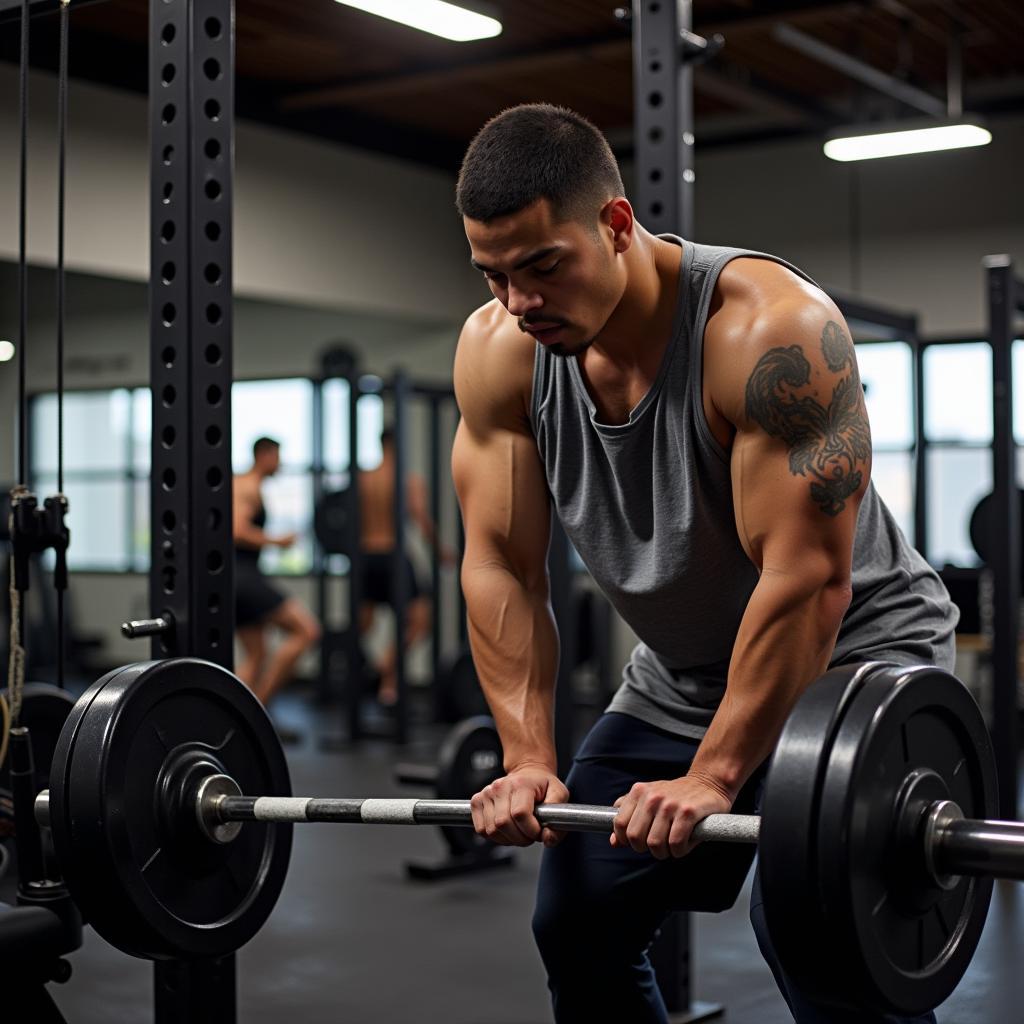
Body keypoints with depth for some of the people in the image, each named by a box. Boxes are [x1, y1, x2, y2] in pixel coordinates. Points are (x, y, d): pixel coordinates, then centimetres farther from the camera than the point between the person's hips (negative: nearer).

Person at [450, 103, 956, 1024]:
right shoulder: (497, 352, -12)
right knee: (576, 923, 7)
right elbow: (501, 565, -8)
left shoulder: (768, 328, -30)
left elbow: (806, 580, -31)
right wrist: (529, 758, -14)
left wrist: (714, 779, -29)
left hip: (851, 651, -6)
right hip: (680, 675, 7)